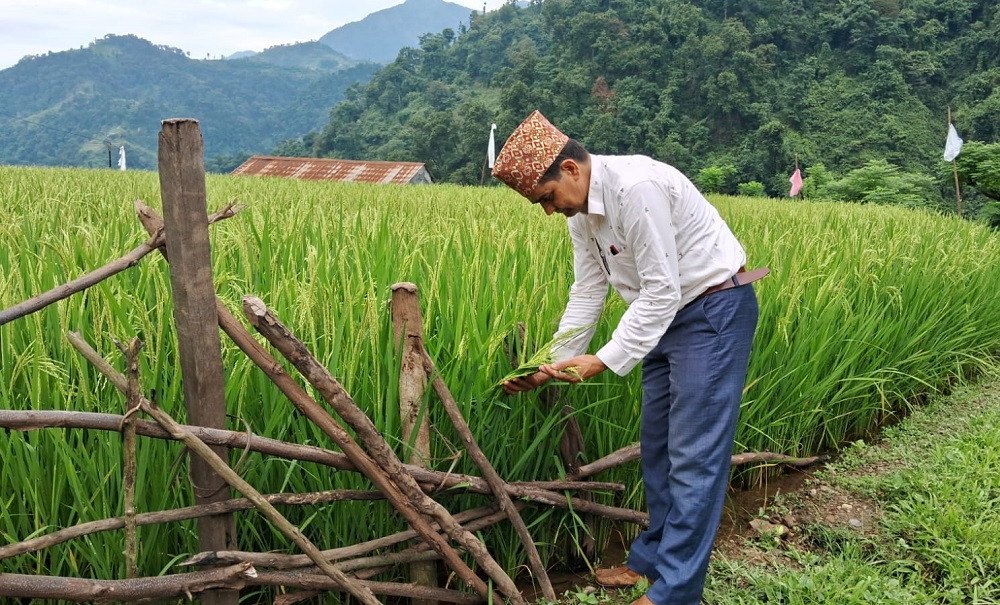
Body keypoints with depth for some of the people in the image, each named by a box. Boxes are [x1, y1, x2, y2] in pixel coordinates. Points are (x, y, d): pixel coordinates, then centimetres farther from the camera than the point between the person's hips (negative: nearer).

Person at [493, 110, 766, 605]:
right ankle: (652, 558, 29)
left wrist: (605, 360, -26)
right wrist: (553, 364, 0)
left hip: (714, 311, -9)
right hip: (666, 315, 10)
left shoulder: (637, 188, -28)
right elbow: (587, 292, 5)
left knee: (693, 453, -6)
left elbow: (662, 291, -27)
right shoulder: (581, 210, 2)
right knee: (656, 445, 15)